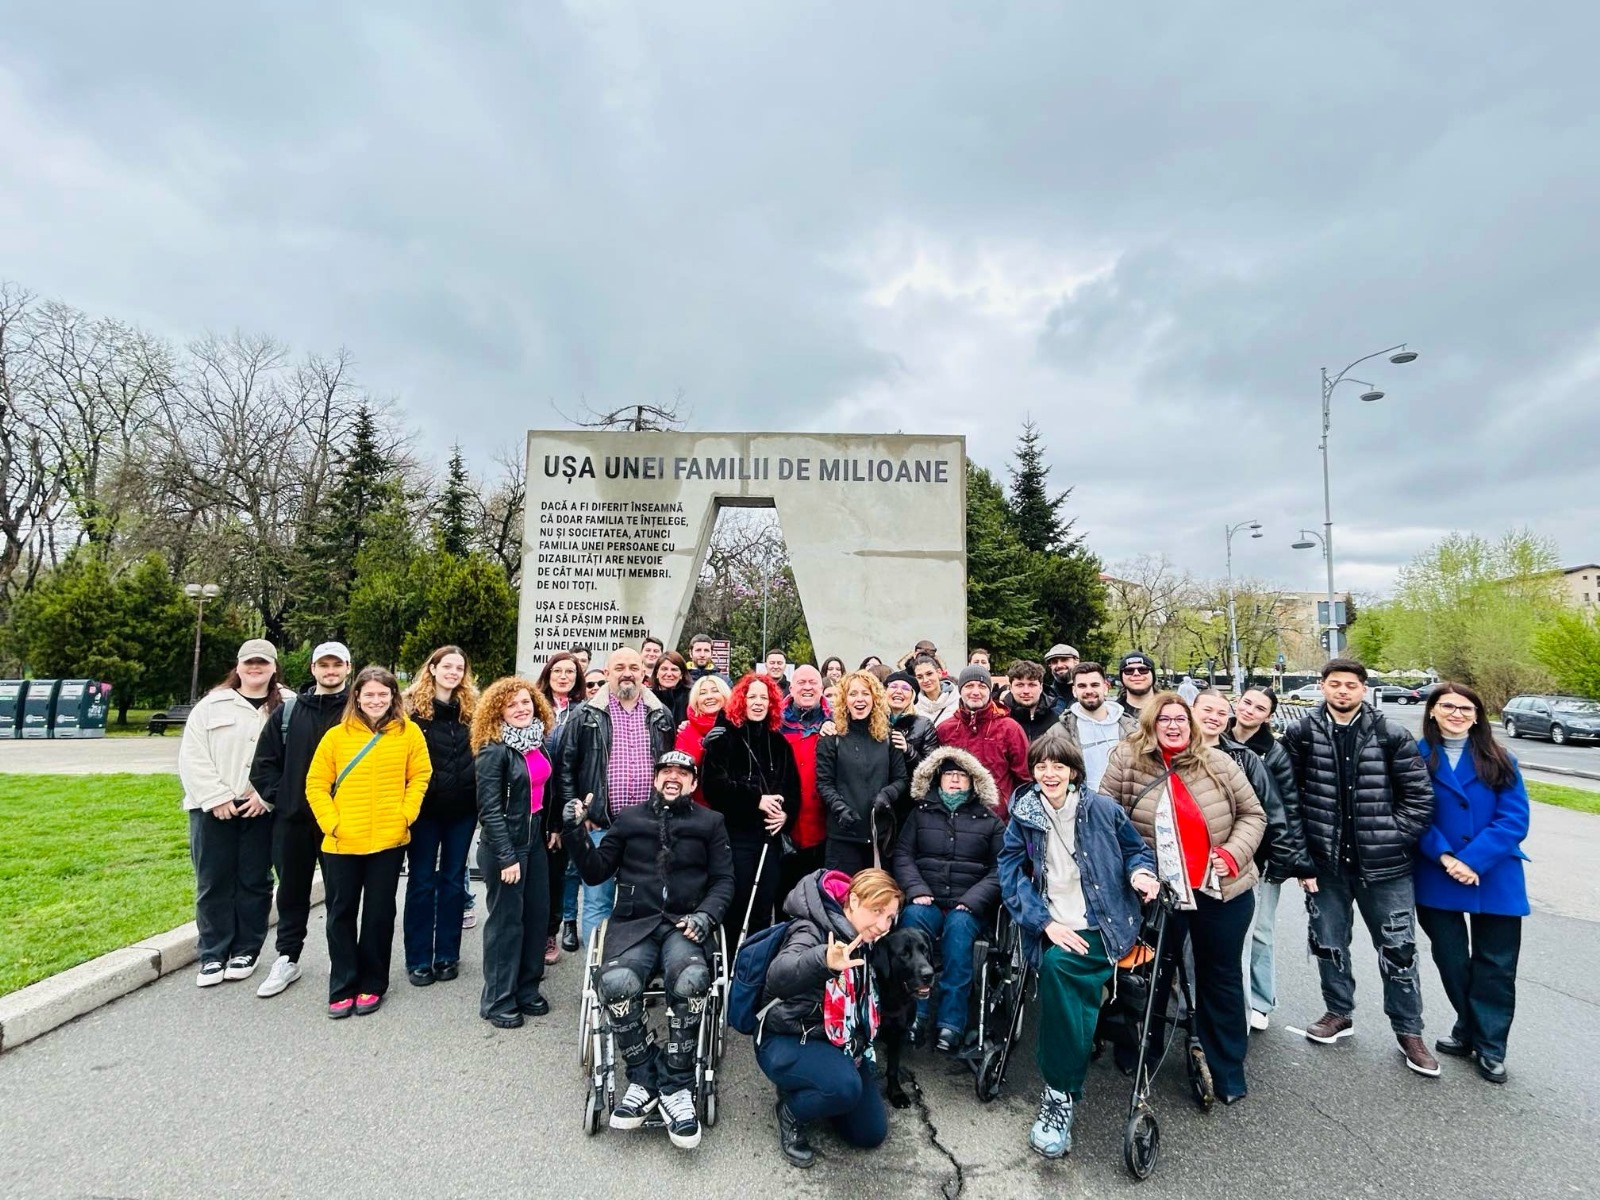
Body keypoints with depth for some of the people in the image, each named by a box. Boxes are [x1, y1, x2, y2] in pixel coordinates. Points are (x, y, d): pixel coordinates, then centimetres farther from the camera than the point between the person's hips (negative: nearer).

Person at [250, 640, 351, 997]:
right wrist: (276, 795, 1)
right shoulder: (289, 710, 6)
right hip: (292, 819, 3)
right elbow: (265, 759, 11)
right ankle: (288, 958, 30)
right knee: (292, 890, 15)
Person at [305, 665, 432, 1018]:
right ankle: (342, 988, 24)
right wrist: (331, 822, -8)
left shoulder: (409, 732, -2)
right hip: (341, 842, 1)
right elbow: (316, 784, 0)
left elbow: (420, 776, 1)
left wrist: (405, 815, -8)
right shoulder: (337, 735, -1)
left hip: (388, 841, -1)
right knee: (341, 914, 10)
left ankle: (372, 985, 25)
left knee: (379, 914, 10)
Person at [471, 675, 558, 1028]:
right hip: (504, 845, -7)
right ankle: (498, 1001, 18)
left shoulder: (539, 742, 5)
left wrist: (551, 826, 11)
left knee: (537, 914, 12)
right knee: (507, 919, 3)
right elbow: (489, 807, -19)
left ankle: (526, 990, 27)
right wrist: (506, 857, -20)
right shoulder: (493, 750, -17)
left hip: (535, 841, 7)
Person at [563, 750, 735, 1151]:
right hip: (633, 922, 1)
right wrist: (574, 832, 0)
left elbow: (724, 880, 11)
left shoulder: (710, 822, 15)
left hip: (683, 924, -1)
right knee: (617, 983, -31)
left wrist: (704, 915, -8)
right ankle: (642, 1079, -8)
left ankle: (677, 1087, -14)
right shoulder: (629, 818, 18)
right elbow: (595, 872, 15)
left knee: (691, 980, -33)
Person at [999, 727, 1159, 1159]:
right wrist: (1046, 923, -11)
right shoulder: (1023, 816, 4)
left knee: (1058, 966, -28)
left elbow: (1137, 848, 14)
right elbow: (1011, 873, 0)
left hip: (1101, 927, -1)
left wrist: (1141, 871, -9)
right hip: (1052, 929, 2)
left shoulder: (1101, 809, 1)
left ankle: (1059, 1095, -13)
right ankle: (1063, 1095, -6)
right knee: (1061, 975, -27)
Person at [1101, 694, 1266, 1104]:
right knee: (1154, 975, 14)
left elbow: (1252, 813, 2)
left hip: (1222, 890, 1)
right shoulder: (1127, 760, -10)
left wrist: (1234, 852, -11)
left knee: (1222, 979, 14)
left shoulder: (1218, 763, -5)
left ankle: (1227, 1071, 31)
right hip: (1160, 891, -1)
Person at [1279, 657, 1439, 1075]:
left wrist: (1392, 838, -7)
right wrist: (1300, 853, -5)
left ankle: (1409, 1031, 28)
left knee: (1397, 948, 9)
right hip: (1325, 864, 1)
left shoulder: (1392, 737, -6)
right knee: (1328, 943, 16)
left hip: (1383, 866, -1)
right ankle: (1339, 1013, 36)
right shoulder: (1301, 734, -5)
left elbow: (1420, 796, -3)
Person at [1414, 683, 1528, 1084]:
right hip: (1437, 880, 0)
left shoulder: (1499, 761, -1)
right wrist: (1444, 857, -18)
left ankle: (1490, 1046, 27)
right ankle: (1469, 1030, 35)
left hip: (1495, 879, 0)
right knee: (1451, 959, 12)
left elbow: (1514, 819, -9)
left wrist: (1472, 861, -18)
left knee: (1495, 965, 10)